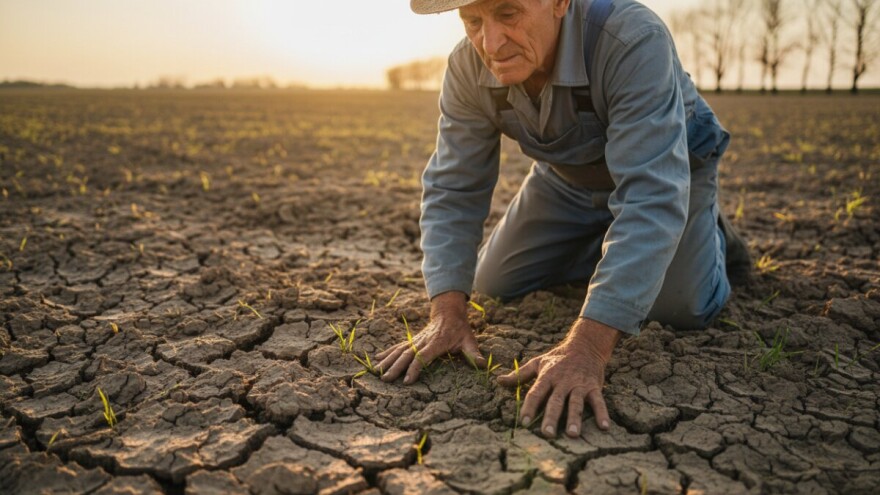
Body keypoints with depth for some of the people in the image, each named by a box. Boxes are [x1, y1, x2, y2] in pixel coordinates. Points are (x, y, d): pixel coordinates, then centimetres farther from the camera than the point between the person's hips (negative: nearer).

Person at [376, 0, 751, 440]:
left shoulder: (633, 40, -40)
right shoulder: (468, 67, -25)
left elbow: (651, 197, -46)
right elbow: (452, 188, -19)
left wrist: (587, 347, -52)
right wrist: (447, 312, -32)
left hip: (667, 163, -3)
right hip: (568, 174, 4)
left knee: (681, 307, -17)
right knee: (495, 283, 1)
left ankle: (710, 234, 18)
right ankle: (608, 245, 25)